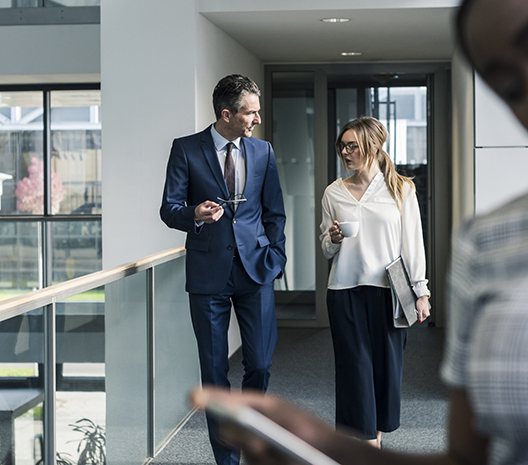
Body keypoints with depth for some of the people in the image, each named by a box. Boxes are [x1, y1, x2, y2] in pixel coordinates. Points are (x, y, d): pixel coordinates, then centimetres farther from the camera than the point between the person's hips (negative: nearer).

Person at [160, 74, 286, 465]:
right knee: (214, 372, 3)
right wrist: (194, 215, -22)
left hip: (255, 270, 2)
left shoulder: (263, 151, 9)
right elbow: (169, 209, 0)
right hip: (209, 272, -2)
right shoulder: (186, 149, -1)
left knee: (261, 365, -1)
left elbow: (274, 212, 14)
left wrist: (275, 256, 3)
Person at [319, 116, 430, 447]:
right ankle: (367, 445, 4)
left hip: (387, 290, -1)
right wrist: (333, 239, -9)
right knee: (356, 367, -1)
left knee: (386, 365, 3)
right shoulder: (334, 193, 8)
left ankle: (376, 436, 18)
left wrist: (420, 292, -1)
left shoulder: (401, 189, 3)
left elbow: (413, 242, 3)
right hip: (345, 292, 1)